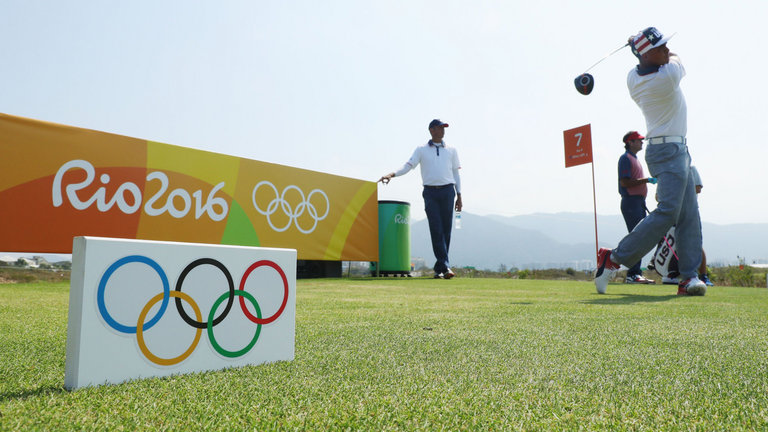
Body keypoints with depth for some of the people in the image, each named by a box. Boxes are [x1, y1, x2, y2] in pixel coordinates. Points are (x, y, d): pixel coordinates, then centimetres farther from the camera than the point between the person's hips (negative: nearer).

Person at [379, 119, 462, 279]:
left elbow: (455, 173, 16)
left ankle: (439, 269, 8)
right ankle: (445, 266, -12)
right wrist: (392, 175, -17)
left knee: (446, 230, -1)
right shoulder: (421, 150, 11)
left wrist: (459, 196, 10)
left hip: (447, 191, 2)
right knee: (436, 230, -10)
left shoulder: (451, 150, 16)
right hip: (430, 192, -2)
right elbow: (408, 165, 1)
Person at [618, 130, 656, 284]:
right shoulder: (625, 158, -6)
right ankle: (633, 274, -12)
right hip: (631, 202, -10)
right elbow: (624, 182, -17)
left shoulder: (635, 159, 24)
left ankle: (636, 273, 14)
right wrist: (646, 180, -17)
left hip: (639, 202, 10)